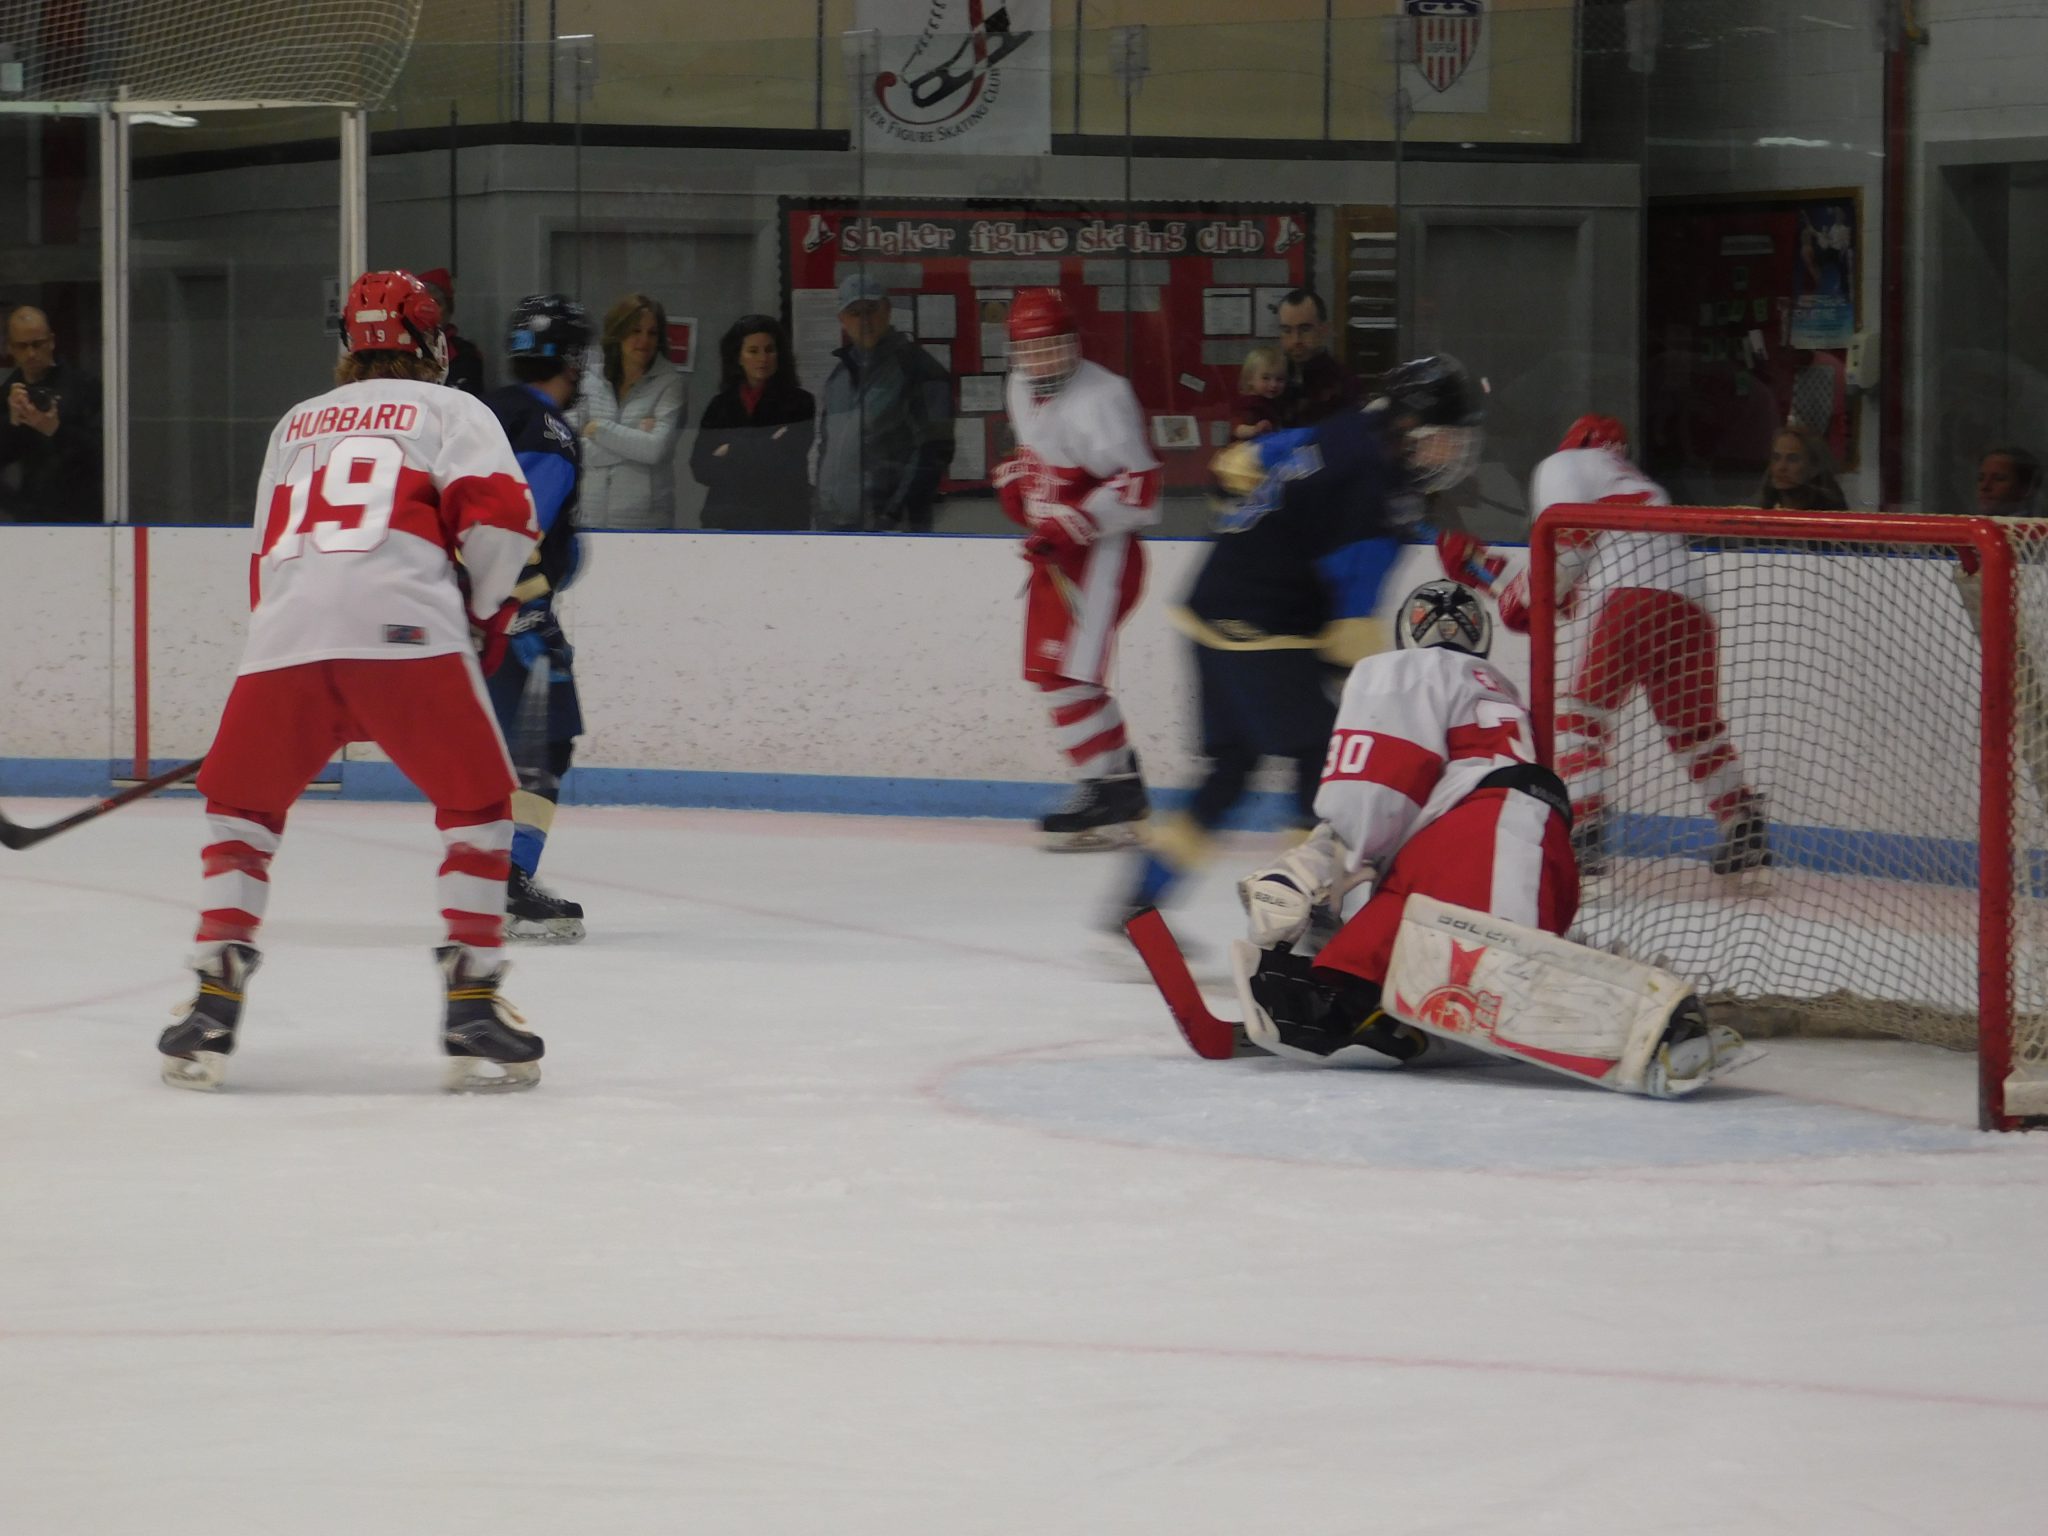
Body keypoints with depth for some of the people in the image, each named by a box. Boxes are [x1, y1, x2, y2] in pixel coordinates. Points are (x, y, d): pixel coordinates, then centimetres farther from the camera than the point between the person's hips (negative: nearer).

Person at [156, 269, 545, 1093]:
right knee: (477, 802, 10)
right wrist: (486, 611, 15)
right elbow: (499, 510, 0)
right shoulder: (450, 409, 16)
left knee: (241, 804, 20)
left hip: (283, 638, 3)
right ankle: (472, 1008, 0)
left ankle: (216, 998, 9)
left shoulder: (295, 423, 30)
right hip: (407, 631, -3)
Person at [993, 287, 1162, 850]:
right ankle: (1121, 779, 19)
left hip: (1101, 549, -10)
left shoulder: (1100, 397, -20)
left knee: (1070, 670, -17)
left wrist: (1076, 524, -28)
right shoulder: (1022, 389, 9)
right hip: (1054, 549, 10)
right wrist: (1015, 476, 10)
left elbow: (1139, 485, -23)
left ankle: (1107, 796, -15)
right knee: (1048, 670, 10)